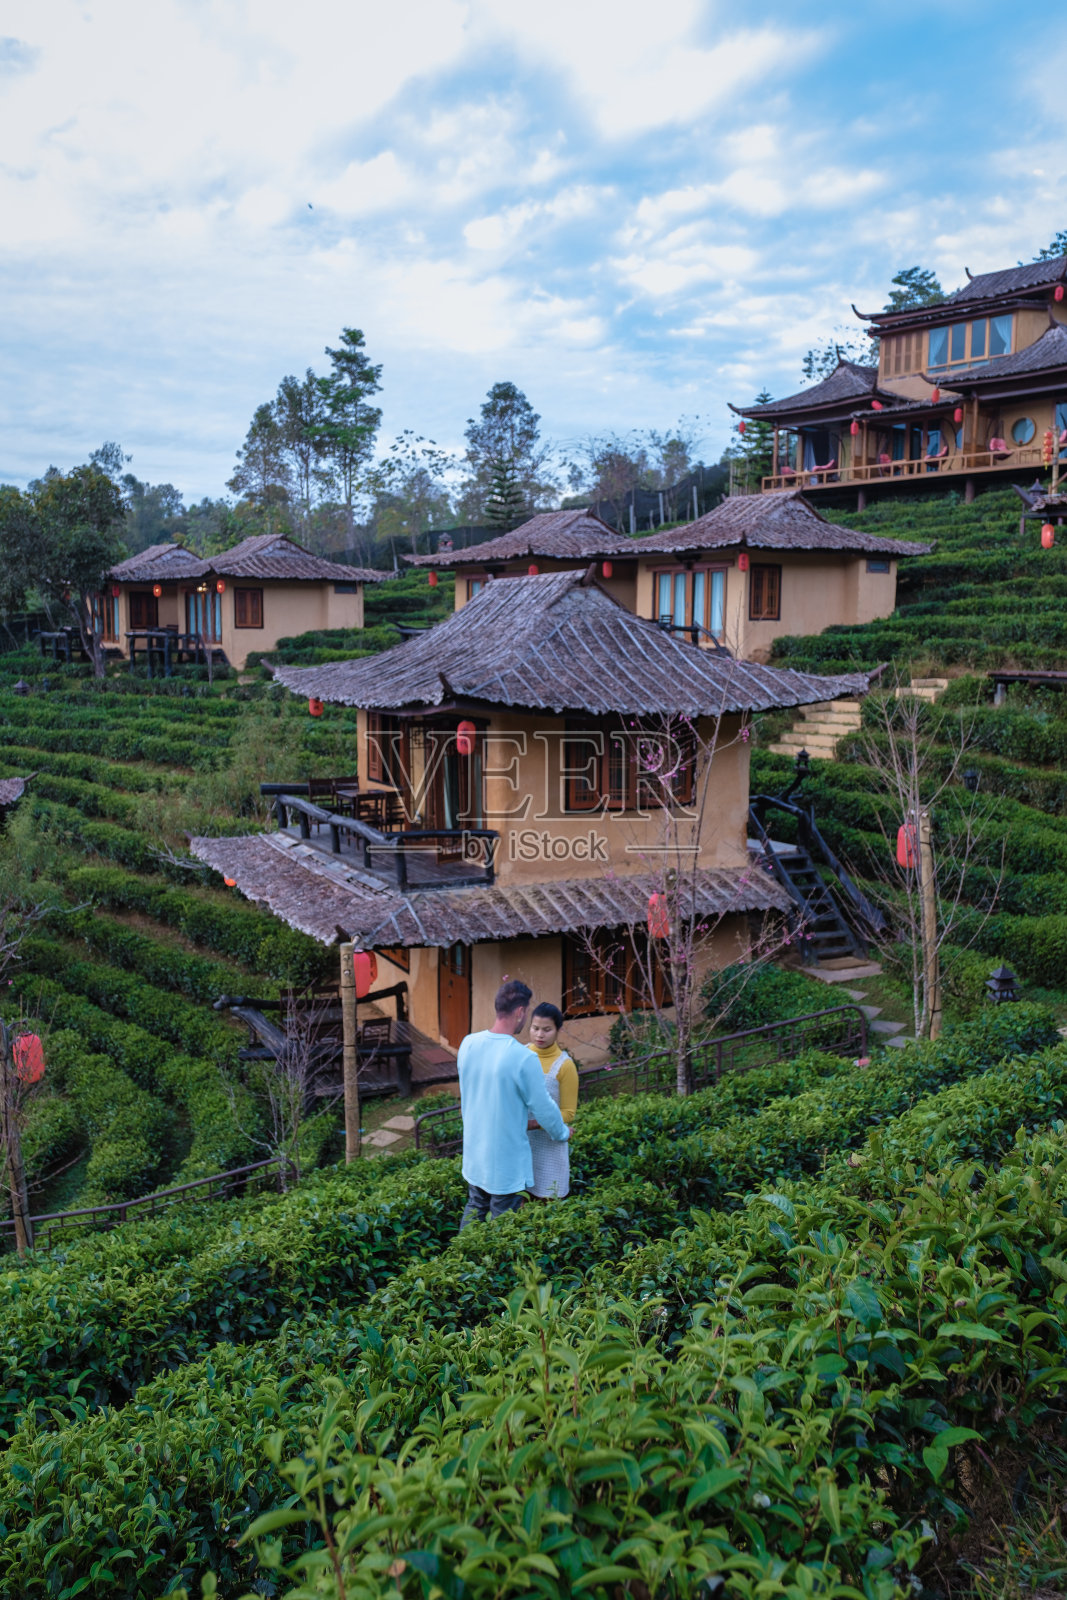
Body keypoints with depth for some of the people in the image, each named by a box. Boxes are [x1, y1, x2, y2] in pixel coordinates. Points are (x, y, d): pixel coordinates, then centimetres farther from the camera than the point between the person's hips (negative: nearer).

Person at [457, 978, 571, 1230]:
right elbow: (543, 1107, -14)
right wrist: (562, 1132, 6)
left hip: (473, 1150, 6)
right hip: (507, 1159, -6)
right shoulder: (524, 1058, -26)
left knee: (474, 1209, 23)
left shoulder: (468, 1044, -7)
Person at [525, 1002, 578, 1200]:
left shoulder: (564, 1065, -13)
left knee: (546, 1199, 5)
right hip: (520, 1140, 3)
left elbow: (568, 1113, -10)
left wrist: (537, 1123, -24)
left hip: (548, 1144, -3)